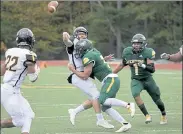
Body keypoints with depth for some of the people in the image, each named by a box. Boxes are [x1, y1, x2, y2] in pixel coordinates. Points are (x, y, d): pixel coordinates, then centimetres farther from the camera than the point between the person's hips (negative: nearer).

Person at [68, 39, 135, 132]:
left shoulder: (88, 57, -11)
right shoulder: (94, 52, 16)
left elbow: (85, 76, -7)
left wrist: (73, 70, 3)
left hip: (111, 80, -9)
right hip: (111, 80, 9)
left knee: (103, 101, -26)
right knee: (105, 107, 5)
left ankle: (128, 105, -24)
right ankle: (125, 124, 1)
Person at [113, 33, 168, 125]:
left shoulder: (147, 52, -17)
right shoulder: (127, 52, -6)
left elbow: (152, 69, -19)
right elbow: (122, 65, 11)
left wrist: (143, 66, -37)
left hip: (147, 79, -2)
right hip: (136, 80, 2)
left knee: (157, 99, 8)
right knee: (136, 95, -28)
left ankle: (163, 115, 37)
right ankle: (147, 115, -17)